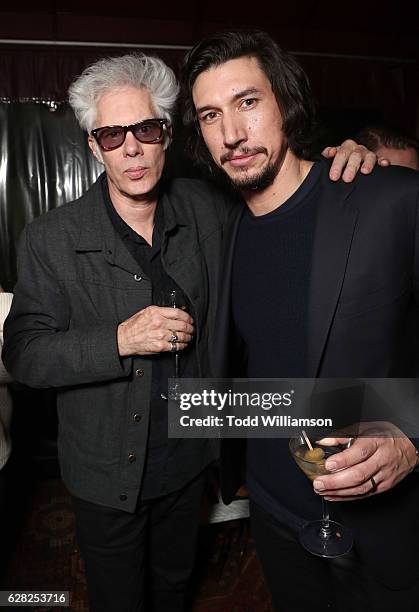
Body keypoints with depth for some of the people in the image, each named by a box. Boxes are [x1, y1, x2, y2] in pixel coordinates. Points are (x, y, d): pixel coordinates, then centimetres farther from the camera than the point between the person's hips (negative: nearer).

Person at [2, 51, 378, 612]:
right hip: (108, 472, -2)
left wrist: (341, 164, -11)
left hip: (190, 459, 3)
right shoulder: (51, 239, -16)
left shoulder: (205, 208, -8)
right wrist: (119, 340, -29)